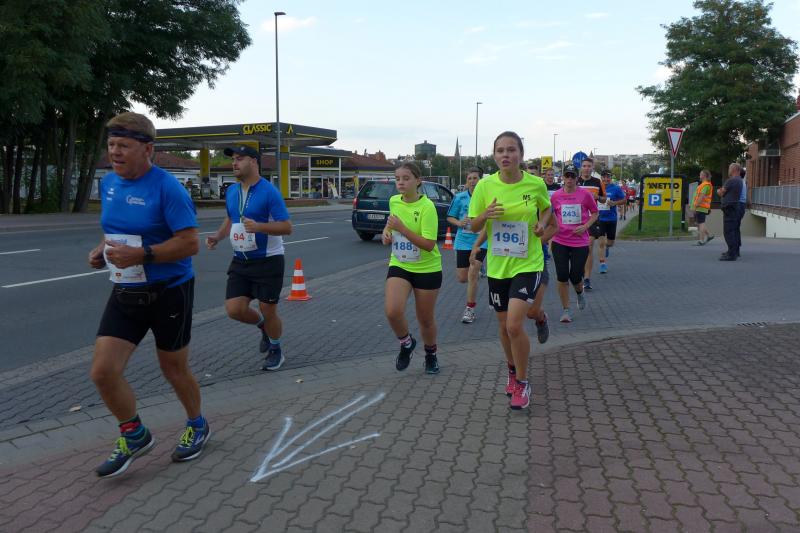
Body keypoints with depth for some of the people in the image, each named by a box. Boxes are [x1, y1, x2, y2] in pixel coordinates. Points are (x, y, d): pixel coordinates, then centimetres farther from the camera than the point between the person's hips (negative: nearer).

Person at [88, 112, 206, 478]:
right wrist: (101, 250, 1)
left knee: (174, 369, 11)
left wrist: (141, 255, -30)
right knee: (103, 371, -3)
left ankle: (197, 426, 38)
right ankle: (135, 436, 22)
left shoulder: (167, 187, -18)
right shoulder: (108, 183, 5)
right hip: (125, 294, 6)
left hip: (169, 293, -6)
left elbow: (190, 243, -21)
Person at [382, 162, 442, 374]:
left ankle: (431, 355, 38)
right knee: (393, 311, -19)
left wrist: (401, 228, -29)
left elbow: (429, 244, -24)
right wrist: (386, 232, 1)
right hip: (399, 265, 4)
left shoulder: (427, 207, -18)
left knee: (425, 319, 9)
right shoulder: (393, 201, -1)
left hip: (427, 269, -3)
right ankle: (406, 343, 12)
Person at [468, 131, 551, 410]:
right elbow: (474, 226, 0)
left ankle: (522, 383, 6)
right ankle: (513, 371, 41)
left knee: (514, 325, -16)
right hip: (497, 265, 3)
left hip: (528, 264, -2)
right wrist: (485, 215, -21)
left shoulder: (536, 184, -8)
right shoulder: (485, 185, -7)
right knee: (504, 326, 14)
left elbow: (547, 208, 13)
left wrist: (542, 224, -8)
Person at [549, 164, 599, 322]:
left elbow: (595, 213, 7)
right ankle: (566, 310, 12)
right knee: (562, 276, -2)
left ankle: (580, 292, 38)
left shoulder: (585, 194, -4)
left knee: (575, 277, 0)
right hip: (560, 242, 1)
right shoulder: (556, 195, 1)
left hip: (580, 242, -1)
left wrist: (585, 226, -8)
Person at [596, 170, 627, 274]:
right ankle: (603, 264, -1)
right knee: (601, 242, -7)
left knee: (611, 241, 14)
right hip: (599, 219, -1)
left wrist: (614, 203, -16)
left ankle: (607, 247, 51)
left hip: (611, 219, 1)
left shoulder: (616, 188, -3)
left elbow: (624, 200, 2)